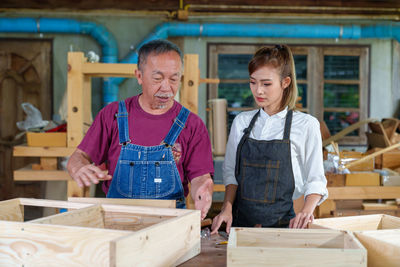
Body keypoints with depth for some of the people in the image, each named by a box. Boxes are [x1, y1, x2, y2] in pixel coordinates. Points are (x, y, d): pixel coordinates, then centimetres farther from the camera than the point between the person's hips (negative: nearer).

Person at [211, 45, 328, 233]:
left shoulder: (306, 125, -1)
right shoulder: (241, 122, 10)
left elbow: (315, 181, 2)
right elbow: (231, 172, 12)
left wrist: (306, 211, -15)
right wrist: (227, 208, -2)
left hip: (282, 223, -3)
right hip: (241, 220, 3)